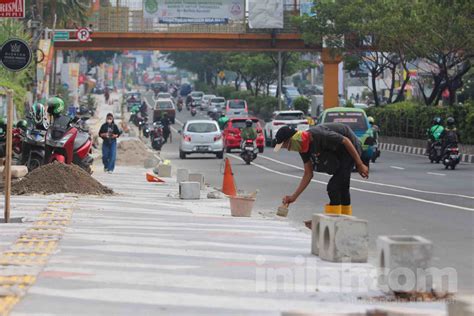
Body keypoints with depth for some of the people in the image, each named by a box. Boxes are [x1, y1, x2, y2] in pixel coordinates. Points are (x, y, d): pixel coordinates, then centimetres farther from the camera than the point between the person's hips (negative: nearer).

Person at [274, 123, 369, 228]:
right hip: (338, 153, 9)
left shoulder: (318, 135, -32)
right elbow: (308, 174, 1)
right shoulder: (303, 147, -4)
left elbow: (345, 140, -25)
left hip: (350, 150, -9)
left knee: (334, 186, -12)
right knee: (342, 187, 17)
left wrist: (359, 164, -21)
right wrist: (293, 197, -3)